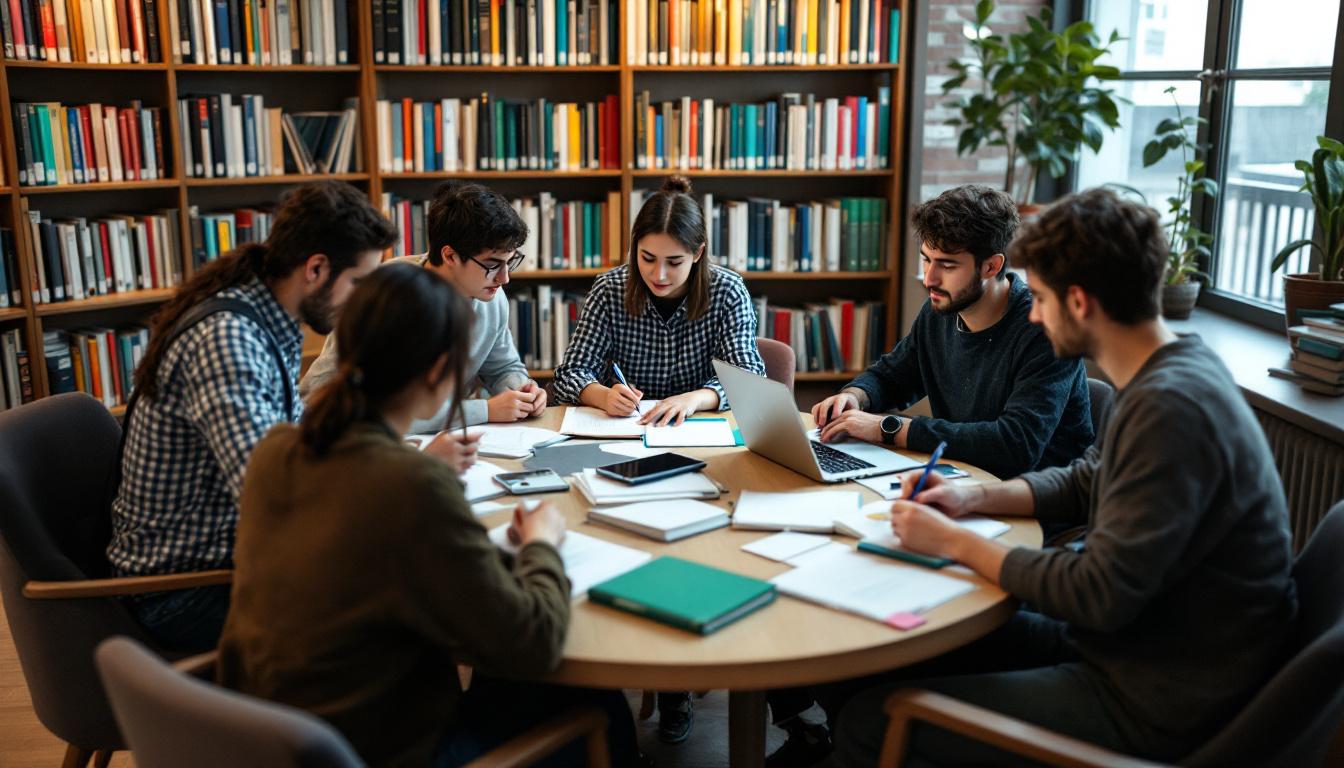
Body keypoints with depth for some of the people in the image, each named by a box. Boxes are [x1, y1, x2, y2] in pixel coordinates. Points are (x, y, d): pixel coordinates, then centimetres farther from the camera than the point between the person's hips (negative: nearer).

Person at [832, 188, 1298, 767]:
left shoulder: (1169, 408, -27)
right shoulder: (1173, 372, 4)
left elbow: (1102, 595, -27)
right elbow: (1082, 482, 17)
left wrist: (954, 543, -17)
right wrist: (974, 497, 2)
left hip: (1154, 705, -10)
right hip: (1124, 641, 10)